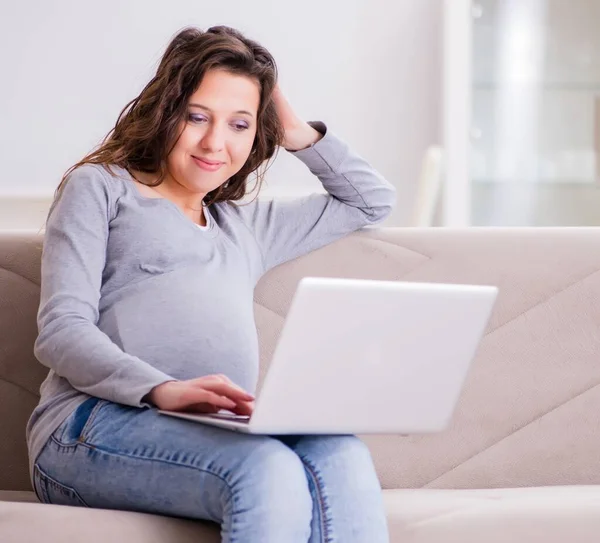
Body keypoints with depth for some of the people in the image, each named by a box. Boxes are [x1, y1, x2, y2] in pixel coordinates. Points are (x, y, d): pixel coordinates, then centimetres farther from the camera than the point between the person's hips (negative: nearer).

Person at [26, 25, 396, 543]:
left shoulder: (245, 225, 35)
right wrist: (164, 389, -17)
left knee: (343, 460, -31)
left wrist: (298, 134, 33)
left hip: (217, 433, 5)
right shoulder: (100, 187, 16)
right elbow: (61, 331, 1)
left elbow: (372, 199, 45)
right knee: (268, 470, -37)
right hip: (97, 425, -5)